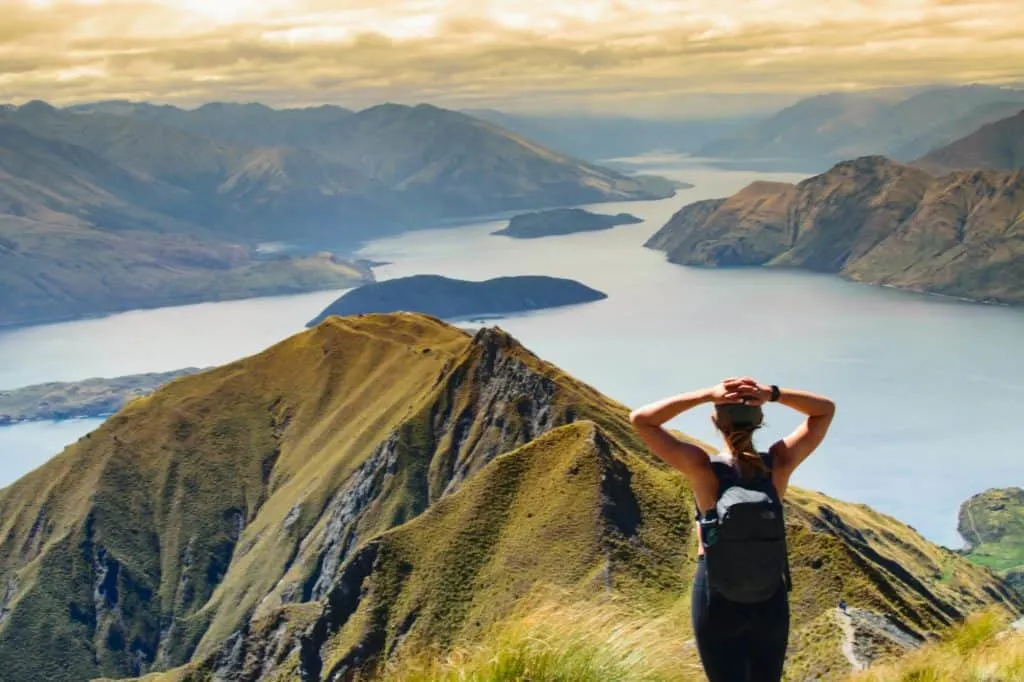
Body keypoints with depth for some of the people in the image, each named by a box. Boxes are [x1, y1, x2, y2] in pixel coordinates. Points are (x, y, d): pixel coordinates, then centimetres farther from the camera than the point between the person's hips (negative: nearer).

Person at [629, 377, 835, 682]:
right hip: (771, 602, 2)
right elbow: (826, 410, 1)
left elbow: (639, 419, -14)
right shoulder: (779, 464, -13)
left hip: (717, 603, -2)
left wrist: (707, 395, -21)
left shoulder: (703, 468, -19)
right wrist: (773, 394, -17)